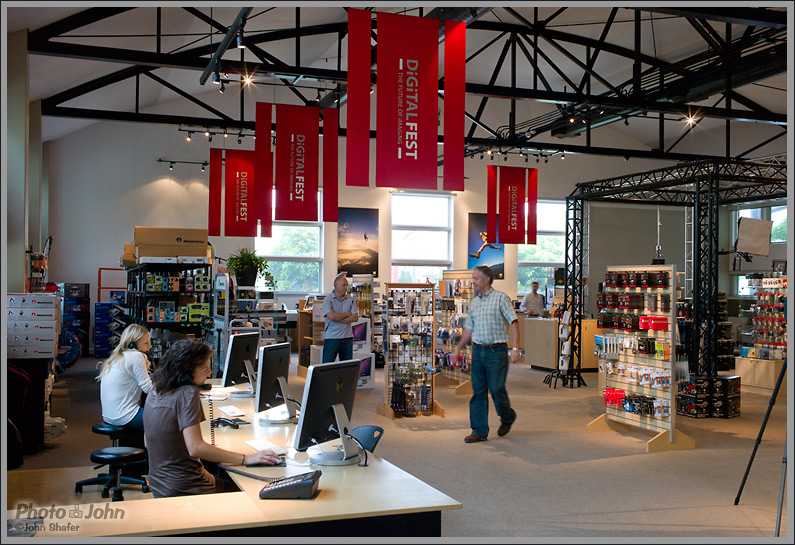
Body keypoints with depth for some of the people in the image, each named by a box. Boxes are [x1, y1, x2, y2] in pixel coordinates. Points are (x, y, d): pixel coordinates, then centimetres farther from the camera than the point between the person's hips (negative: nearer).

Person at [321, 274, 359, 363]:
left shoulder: (350, 300, 8)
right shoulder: (327, 300, -2)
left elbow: (355, 318, -2)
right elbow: (332, 316, -17)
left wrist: (339, 319, -12)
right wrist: (347, 314, -4)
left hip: (347, 338, 4)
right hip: (331, 338, -3)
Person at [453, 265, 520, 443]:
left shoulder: (500, 298, -4)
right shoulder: (474, 303, 14)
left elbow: (514, 322, -9)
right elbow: (469, 329, 21)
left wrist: (515, 347, -18)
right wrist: (458, 349, 18)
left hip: (496, 351, -6)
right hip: (478, 350, 6)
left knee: (497, 389, -4)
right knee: (478, 391, 4)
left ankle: (507, 418, 26)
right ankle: (479, 431, 11)